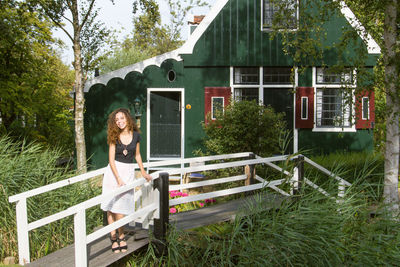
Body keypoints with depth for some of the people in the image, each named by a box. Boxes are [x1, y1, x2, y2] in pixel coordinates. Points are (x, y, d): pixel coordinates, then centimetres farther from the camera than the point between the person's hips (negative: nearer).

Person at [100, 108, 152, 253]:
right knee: (110, 205, -1)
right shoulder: (114, 137, -3)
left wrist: (143, 172, 20)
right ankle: (113, 237, 9)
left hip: (128, 171, 0)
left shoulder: (136, 135, 2)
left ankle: (121, 236, 11)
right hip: (113, 171, 0)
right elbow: (111, 159, -7)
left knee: (120, 206, -7)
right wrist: (118, 179, -16)